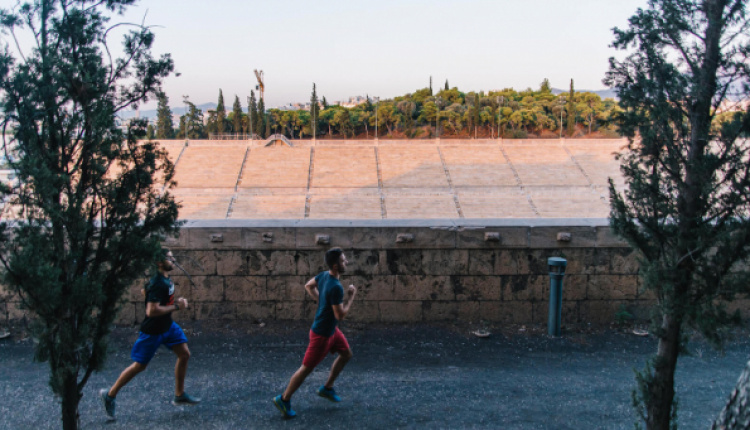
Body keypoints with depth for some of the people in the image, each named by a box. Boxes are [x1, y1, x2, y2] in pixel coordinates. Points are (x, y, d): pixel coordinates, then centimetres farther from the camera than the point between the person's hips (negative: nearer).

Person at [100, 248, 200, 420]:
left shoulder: (165, 279, 1)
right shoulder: (158, 284, -28)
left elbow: (145, 291, 18)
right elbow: (151, 311, -34)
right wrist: (176, 306, -25)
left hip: (168, 326, 9)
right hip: (152, 330, -9)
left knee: (184, 354, 6)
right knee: (139, 366, 3)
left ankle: (179, 395, 19)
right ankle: (110, 395, 21)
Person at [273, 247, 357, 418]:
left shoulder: (324, 275, -5)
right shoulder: (336, 287, -32)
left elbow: (308, 286, 14)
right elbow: (340, 315, -27)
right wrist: (351, 296, -17)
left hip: (331, 329, 9)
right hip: (322, 334, -9)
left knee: (346, 354, 20)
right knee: (307, 368, 4)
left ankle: (327, 388, 32)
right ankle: (284, 399, 19)